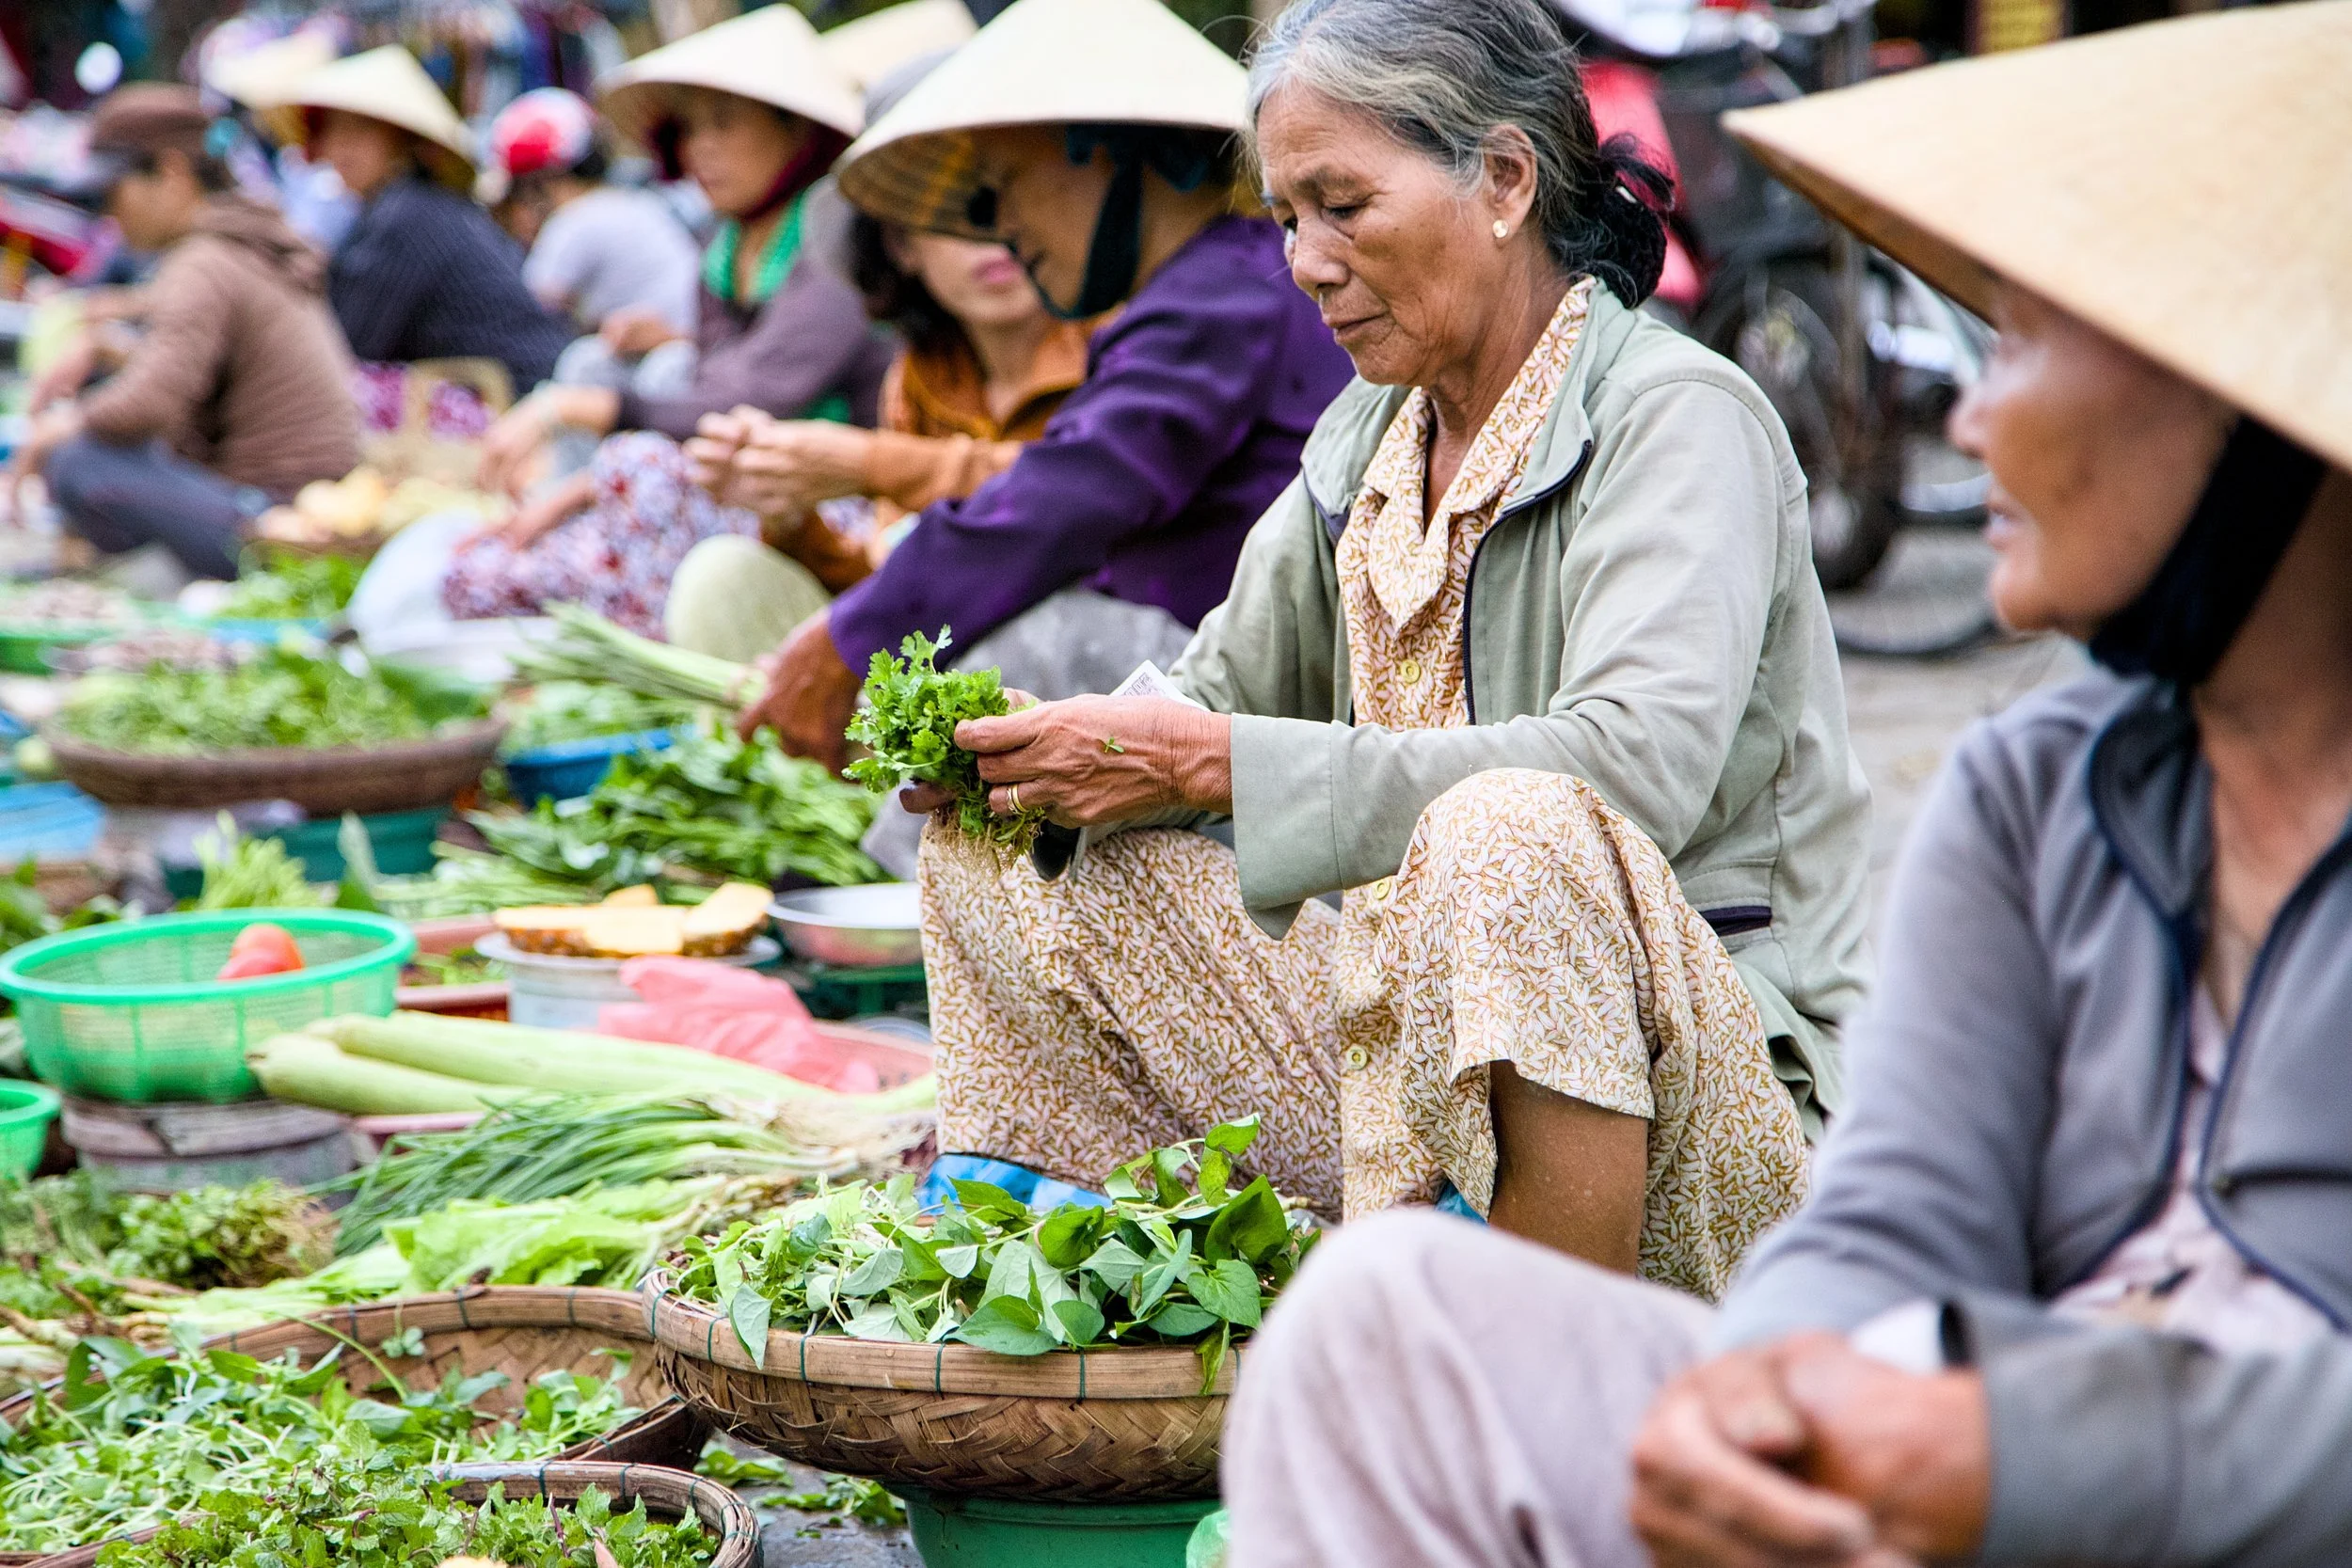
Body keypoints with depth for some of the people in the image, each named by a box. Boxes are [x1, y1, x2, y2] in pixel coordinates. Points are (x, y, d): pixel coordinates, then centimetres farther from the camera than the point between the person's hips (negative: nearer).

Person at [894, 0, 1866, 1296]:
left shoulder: (1679, 421, -11)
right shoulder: (1364, 444, 12)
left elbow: (1634, 767, -27)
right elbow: (1221, 693, 20)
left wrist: (1214, 764, -26)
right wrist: (1036, 742, -3)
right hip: (1411, 1063, 7)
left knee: (1508, 837, -38)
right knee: (1006, 853, 4)